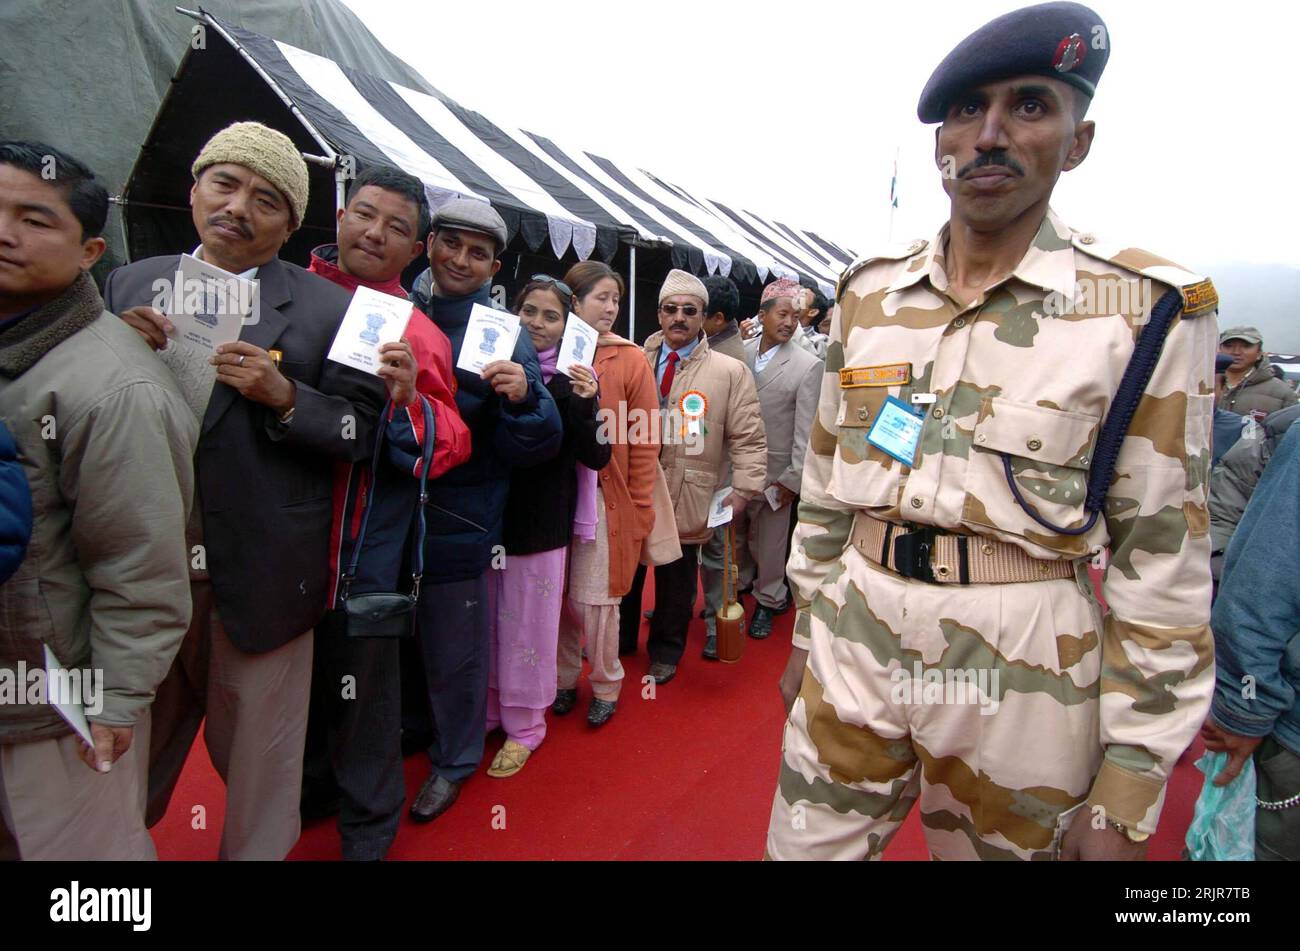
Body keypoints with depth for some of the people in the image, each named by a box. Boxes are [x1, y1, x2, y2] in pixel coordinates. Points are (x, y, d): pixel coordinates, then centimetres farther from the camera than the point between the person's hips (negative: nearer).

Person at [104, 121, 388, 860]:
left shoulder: (326, 310, -5)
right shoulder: (130, 285, 7)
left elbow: (361, 432, -6)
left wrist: (286, 397, -22)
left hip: (262, 576, -3)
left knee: (255, 753, 15)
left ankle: (256, 849, 38)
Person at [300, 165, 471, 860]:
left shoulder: (415, 334, -6)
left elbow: (449, 447, -12)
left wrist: (407, 402, -30)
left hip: (362, 551, -3)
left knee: (359, 689, 11)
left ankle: (367, 832, 36)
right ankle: (304, 794, 49)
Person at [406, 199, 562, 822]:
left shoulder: (504, 336, -7)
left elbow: (532, 448, -10)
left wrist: (522, 397, -29)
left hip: (457, 525, -3)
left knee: (453, 651, 12)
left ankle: (453, 759, 37)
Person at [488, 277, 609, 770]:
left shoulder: (571, 381, -5)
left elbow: (597, 457, -9)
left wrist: (584, 405, -23)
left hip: (541, 523, -2)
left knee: (529, 627, 9)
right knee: (484, 621, 15)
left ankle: (523, 727, 27)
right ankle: (485, 712, 35)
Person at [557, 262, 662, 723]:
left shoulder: (630, 359, -1)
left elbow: (645, 441, -3)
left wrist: (640, 507, -5)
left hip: (604, 499, -2)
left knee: (597, 599, 3)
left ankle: (606, 686, 25)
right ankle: (564, 678, 32)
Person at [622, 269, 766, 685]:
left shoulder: (730, 372, -3)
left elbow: (748, 439, -4)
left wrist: (744, 489, -12)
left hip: (687, 499, -2)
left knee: (676, 580, 13)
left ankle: (665, 649, 35)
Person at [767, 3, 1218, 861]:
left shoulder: (1144, 311, -6)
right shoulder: (868, 293, 4)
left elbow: (1164, 563, -6)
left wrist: (1127, 798, -5)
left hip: (1024, 676, -2)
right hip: (851, 652, 3)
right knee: (803, 847, 14)